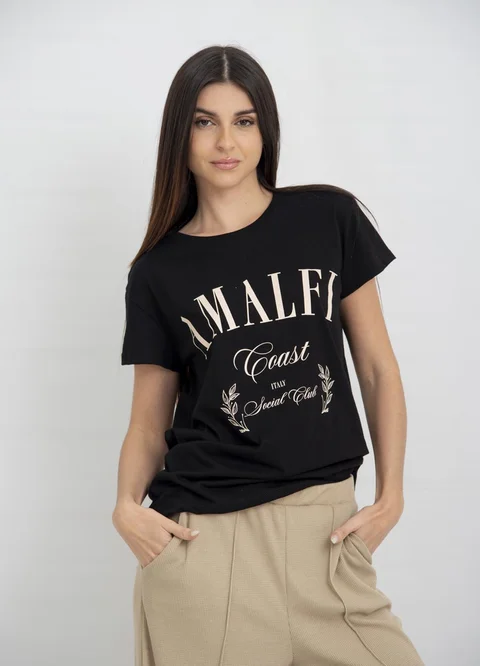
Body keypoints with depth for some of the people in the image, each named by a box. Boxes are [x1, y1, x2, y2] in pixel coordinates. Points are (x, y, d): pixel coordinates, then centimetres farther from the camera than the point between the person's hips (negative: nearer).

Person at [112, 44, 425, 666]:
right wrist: (128, 504, -10)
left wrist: (391, 495, 0)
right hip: (200, 534, 0)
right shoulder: (158, 272, 5)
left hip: (323, 524, 1)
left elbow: (377, 367, 7)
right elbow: (149, 421, 9)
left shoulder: (329, 218, 4)